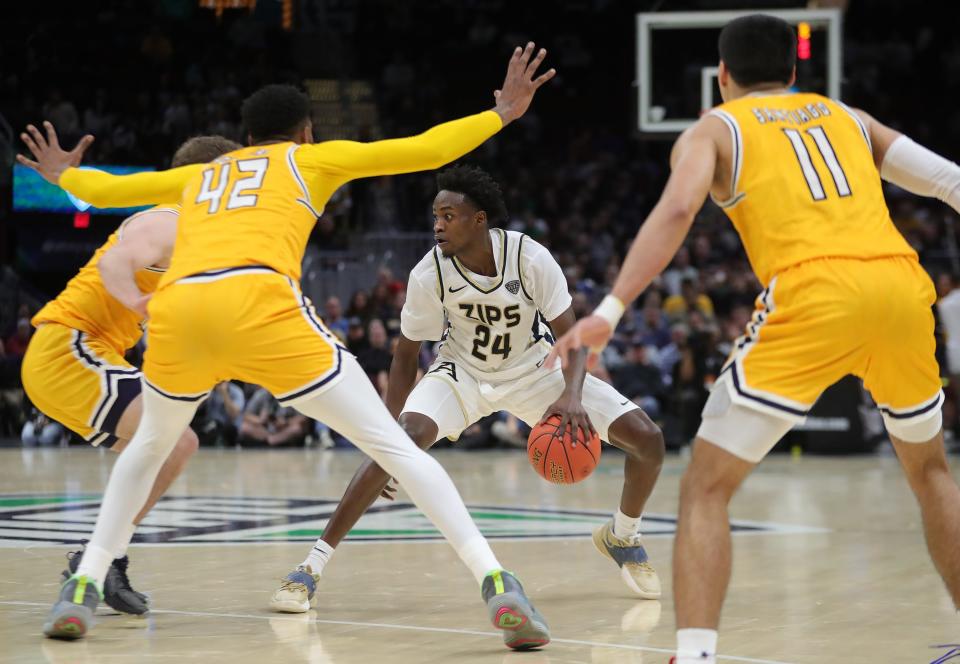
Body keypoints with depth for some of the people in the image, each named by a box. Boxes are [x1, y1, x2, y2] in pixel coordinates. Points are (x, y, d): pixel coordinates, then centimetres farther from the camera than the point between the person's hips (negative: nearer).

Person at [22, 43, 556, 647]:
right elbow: (427, 150, 19)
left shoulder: (199, 174, 36)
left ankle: (83, 590, 22)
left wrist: (64, 176, 67)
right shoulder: (313, 158, 27)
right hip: (257, 300, -3)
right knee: (394, 444, 1)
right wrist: (502, 114, 29)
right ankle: (497, 585, -10)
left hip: (175, 308, 4)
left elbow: (105, 189, 47)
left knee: (151, 445, 32)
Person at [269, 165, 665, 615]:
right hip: (462, 371, -1)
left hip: (533, 369, 1)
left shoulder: (530, 258, -26)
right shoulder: (429, 274, -23)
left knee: (647, 437, -12)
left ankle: (621, 537, 20)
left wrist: (571, 396, -39)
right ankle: (312, 567, -27)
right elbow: (406, 354, -9)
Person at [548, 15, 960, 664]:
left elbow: (677, 209, -4)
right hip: (902, 283, 4)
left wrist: (610, 310, -12)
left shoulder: (713, 129, 17)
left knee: (706, 487, 3)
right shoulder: (847, 116, 28)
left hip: (813, 292, -4)